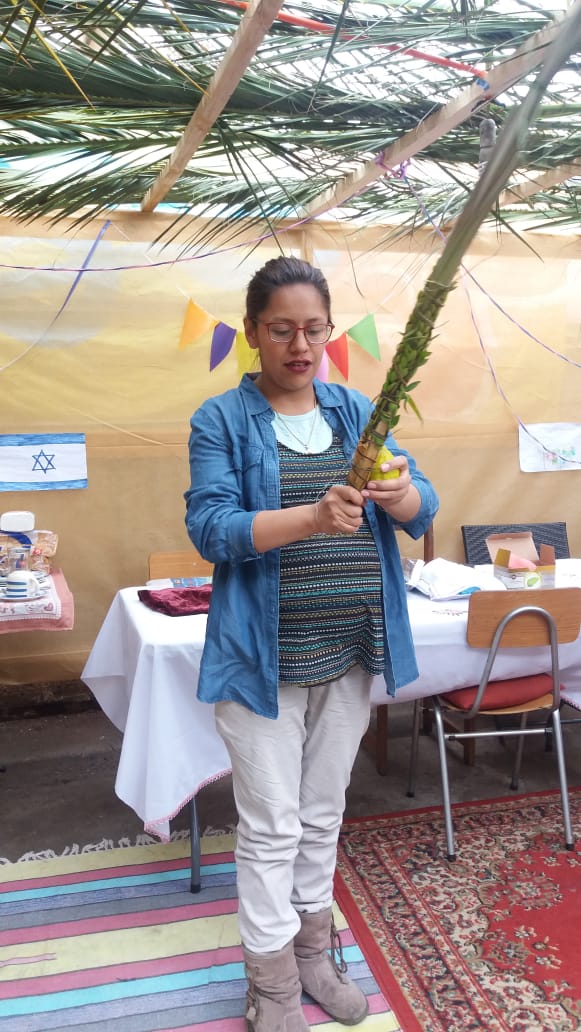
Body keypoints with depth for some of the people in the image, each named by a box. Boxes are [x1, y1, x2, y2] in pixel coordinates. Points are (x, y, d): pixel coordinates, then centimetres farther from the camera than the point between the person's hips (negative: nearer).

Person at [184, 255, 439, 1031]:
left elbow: (423, 512, 1)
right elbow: (209, 528, -16)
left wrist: (400, 491, -24)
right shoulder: (222, 420, -5)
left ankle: (315, 951, 40)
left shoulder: (359, 413, 6)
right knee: (272, 825, 7)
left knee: (324, 813, 19)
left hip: (351, 653, 4)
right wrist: (311, 516, -31)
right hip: (264, 658, -4)